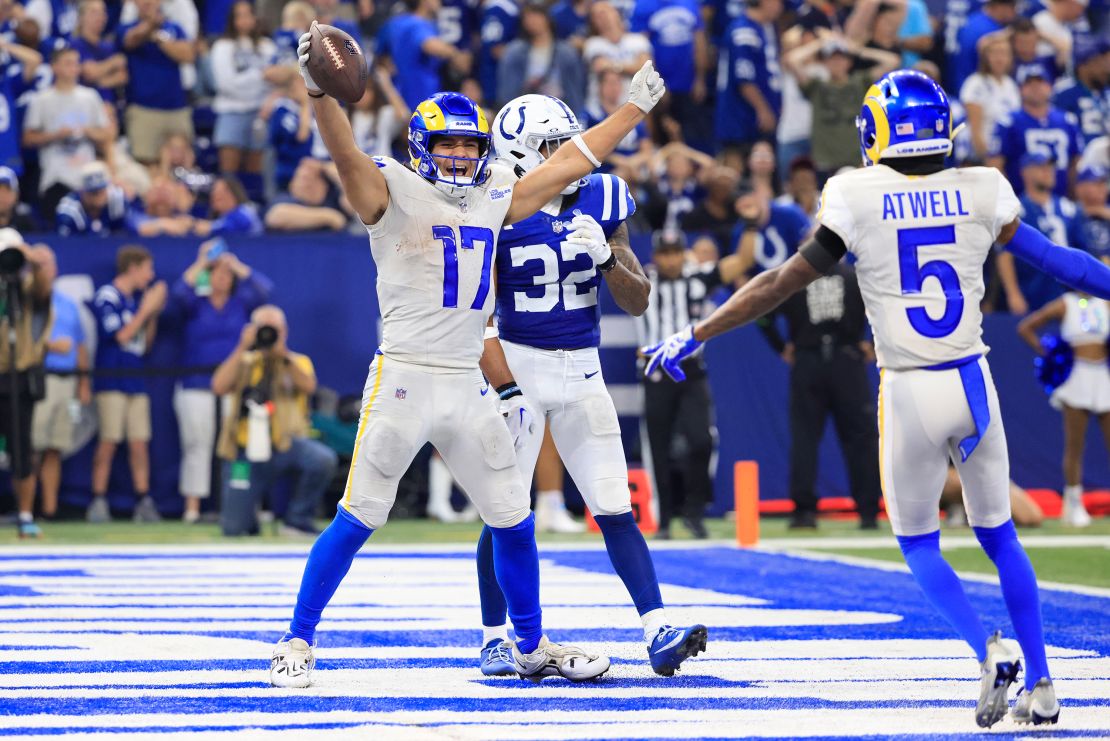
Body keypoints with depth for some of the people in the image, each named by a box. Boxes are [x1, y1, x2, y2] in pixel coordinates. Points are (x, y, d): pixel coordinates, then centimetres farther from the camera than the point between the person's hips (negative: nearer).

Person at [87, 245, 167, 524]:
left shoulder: (136, 299, 15)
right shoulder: (107, 296, -5)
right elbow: (119, 335, -14)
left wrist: (154, 313, 8)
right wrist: (146, 309, -9)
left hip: (136, 382, 7)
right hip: (111, 382, -7)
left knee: (139, 443, 2)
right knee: (108, 441, -8)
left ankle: (143, 502, 2)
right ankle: (99, 501, -4)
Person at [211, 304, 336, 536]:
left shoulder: (298, 362, 10)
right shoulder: (242, 362, 11)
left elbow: (309, 386, -13)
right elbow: (219, 387, -10)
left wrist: (283, 355, -22)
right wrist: (242, 348, -12)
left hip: (286, 443, 0)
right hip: (247, 450, 0)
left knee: (323, 459, -34)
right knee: (233, 529, -12)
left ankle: (298, 521, -12)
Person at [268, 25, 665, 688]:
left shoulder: (494, 198, 13)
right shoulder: (396, 192, -4)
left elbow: (570, 163, 23)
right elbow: (348, 155, -22)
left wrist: (633, 108, 28)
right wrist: (320, 91, -41)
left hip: (468, 387, 6)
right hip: (403, 381, -6)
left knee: (513, 522, 11)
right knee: (358, 519, -7)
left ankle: (533, 647, 27)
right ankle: (297, 644, 3)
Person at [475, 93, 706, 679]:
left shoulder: (600, 200, 4)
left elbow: (637, 302, 6)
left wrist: (606, 258, -13)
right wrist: (506, 388, -15)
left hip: (582, 371, 3)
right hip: (517, 366, -3)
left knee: (615, 510, -2)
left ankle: (658, 633, -6)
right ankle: (495, 638, 13)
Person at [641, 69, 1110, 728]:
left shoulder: (857, 200, -7)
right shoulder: (981, 193, -1)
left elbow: (784, 283, -4)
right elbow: (1055, 261, 10)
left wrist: (694, 336, 4)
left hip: (910, 394, -2)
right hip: (974, 383, 2)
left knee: (919, 543, 15)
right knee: (998, 533, 18)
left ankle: (988, 650, -8)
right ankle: (1040, 682, 15)